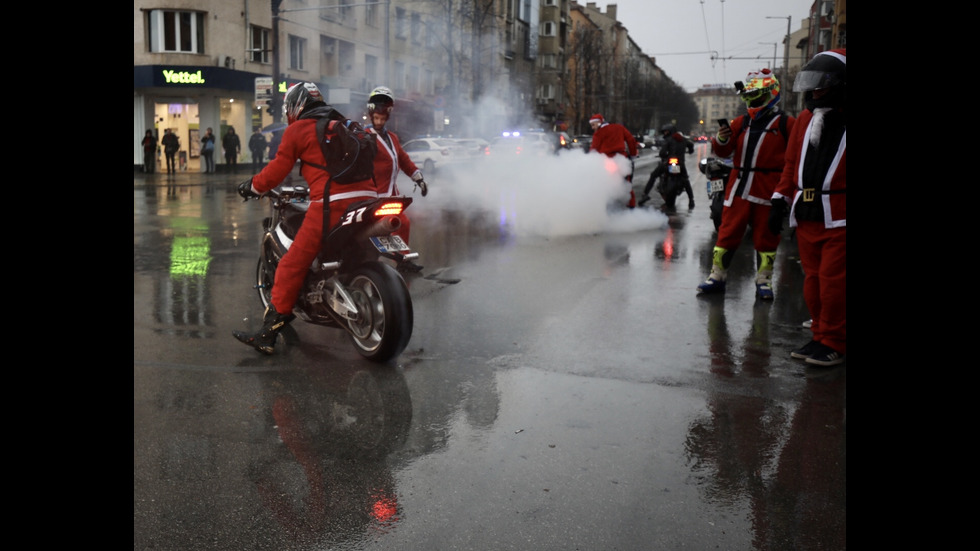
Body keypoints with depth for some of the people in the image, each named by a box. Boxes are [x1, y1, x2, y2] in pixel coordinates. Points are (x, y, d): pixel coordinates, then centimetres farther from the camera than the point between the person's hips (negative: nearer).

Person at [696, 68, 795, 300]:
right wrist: (721, 140, -11)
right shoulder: (741, 123, 14)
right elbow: (724, 152, 12)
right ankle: (717, 276, 13)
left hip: (767, 190, -3)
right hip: (738, 187, 4)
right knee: (728, 231, 5)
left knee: (765, 235, 5)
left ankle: (763, 280, 16)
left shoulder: (785, 124, 2)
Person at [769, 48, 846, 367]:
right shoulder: (806, 119, 15)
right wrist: (781, 201, 12)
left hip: (838, 218, -6)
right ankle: (821, 337, 20)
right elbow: (792, 163, 18)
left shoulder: (841, 120, -4)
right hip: (806, 216, 6)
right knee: (812, 280, 9)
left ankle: (833, 343, 5)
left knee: (833, 280, -5)